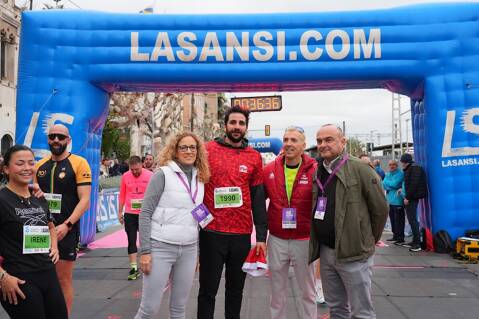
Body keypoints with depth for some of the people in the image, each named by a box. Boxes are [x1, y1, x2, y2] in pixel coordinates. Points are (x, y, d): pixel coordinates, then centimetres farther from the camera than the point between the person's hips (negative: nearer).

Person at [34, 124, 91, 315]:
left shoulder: (79, 164, -6)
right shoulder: (39, 166, 10)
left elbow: (85, 200, -11)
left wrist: (67, 225, -19)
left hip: (66, 230, -4)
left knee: (63, 279, 2)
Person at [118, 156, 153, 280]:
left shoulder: (150, 175, -6)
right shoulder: (125, 176, 2)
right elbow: (122, 196, 8)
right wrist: (120, 212, 8)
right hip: (129, 213, 2)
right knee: (131, 240, 1)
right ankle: (133, 268, 5)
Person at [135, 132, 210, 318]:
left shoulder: (200, 179, 10)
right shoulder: (163, 174, -6)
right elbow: (145, 213, -8)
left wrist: (197, 251, 15)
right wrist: (144, 250, -13)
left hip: (189, 250, 5)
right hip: (160, 247, -5)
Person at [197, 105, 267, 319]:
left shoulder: (254, 157, 5)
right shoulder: (208, 150, -1)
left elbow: (258, 199, 5)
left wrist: (261, 236, 1)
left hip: (242, 234, 2)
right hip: (211, 232, -2)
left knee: (236, 289, 15)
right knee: (208, 290, 6)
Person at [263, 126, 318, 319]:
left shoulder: (315, 171, -9)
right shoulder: (270, 170, -1)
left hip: (304, 240, -2)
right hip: (276, 239, 2)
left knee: (308, 291, 13)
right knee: (277, 291, 16)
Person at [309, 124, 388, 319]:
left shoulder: (359, 168, -11)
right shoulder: (317, 173, 8)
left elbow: (380, 208, -7)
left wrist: (369, 240, 3)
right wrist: (317, 243, 12)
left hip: (353, 253, -6)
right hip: (325, 251, 6)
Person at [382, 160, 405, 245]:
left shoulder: (400, 174, -9)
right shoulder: (387, 174, 15)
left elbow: (394, 184, -18)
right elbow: (384, 185, 7)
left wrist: (386, 182, -2)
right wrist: (391, 186, -10)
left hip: (397, 200, -8)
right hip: (389, 200, 8)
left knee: (398, 220, -5)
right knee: (392, 219, 15)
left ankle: (400, 238, 0)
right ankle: (395, 235, 25)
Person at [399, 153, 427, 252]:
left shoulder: (414, 168, -13)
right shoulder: (409, 169, 17)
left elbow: (414, 184, -21)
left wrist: (407, 197, -19)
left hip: (413, 197, -10)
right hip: (411, 197, 10)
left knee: (412, 220, -9)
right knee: (412, 219, 13)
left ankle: (417, 244, -7)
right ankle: (415, 241, 20)